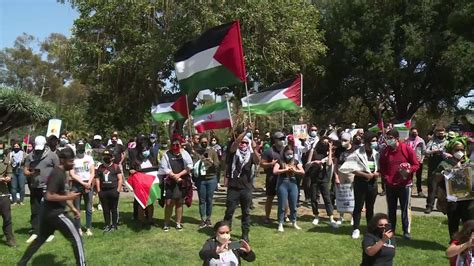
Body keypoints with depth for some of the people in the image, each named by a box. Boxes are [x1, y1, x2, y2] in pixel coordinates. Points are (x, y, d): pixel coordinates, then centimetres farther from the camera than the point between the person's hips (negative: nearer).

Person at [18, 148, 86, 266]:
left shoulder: (61, 172, 11)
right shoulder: (57, 174, -20)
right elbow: (49, 196, -26)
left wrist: (73, 208, 16)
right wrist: (68, 197, -19)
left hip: (49, 212, 10)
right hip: (55, 213, -10)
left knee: (40, 238, 24)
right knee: (76, 239, -4)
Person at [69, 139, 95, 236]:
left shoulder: (89, 158, 6)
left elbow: (92, 173, 4)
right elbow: (72, 174, -6)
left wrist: (88, 184, -9)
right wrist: (83, 183, -13)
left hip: (88, 184, 2)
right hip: (76, 185, -2)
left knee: (89, 209, 2)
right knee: (77, 209, 2)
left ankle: (89, 228, 9)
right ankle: (78, 229, 9)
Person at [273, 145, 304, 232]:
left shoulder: (296, 161, 8)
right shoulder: (280, 161, -2)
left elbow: (303, 172, 1)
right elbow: (275, 171, -15)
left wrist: (295, 170, -16)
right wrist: (285, 170, -18)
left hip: (293, 184, 3)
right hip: (282, 184, -3)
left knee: (293, 205, 10)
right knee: (282, 205, 2)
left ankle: (294, 223, 25)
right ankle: (280, 224, 11)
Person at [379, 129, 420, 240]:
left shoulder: (407, 149, -7)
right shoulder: (385, 152, 2)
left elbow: (416, 164, -2)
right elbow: (382, 168, 8)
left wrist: (409, 170, -21)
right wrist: (387, 179, -4)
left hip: (405, 184, -3)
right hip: (390, 185, 3)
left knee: (406, 209, 3)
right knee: (391, 209, 10)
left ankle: (406, 231, 12)